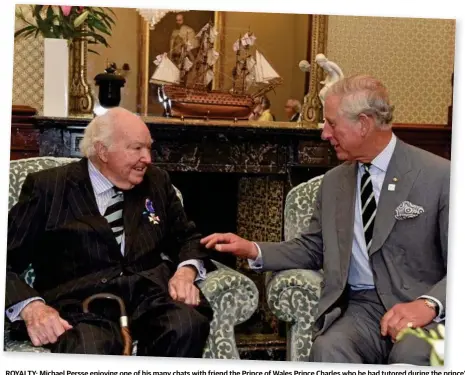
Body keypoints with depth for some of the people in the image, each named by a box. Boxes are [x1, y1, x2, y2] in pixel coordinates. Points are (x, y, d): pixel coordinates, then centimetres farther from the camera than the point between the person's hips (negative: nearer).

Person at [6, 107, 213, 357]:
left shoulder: (156, 182, 18)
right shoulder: (48, 187, 6)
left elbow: (187, 237, 24)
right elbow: (7, 260, 3)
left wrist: (186, 271, 0)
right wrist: (31, 306, -17)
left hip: (149, 294, 4)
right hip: (80, 304, -4)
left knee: (188, 325, -31)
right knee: (88, 350, -39)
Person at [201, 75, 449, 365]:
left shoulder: (440, 176, -4)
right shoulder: (333, 181, 14)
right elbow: (313, 249, 20)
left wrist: (429, 304, -25)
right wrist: (253, 250, 4)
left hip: (425, 309, -3)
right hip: (360, 306, 3)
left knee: (411, 354, -35)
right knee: (329, 347, -30)